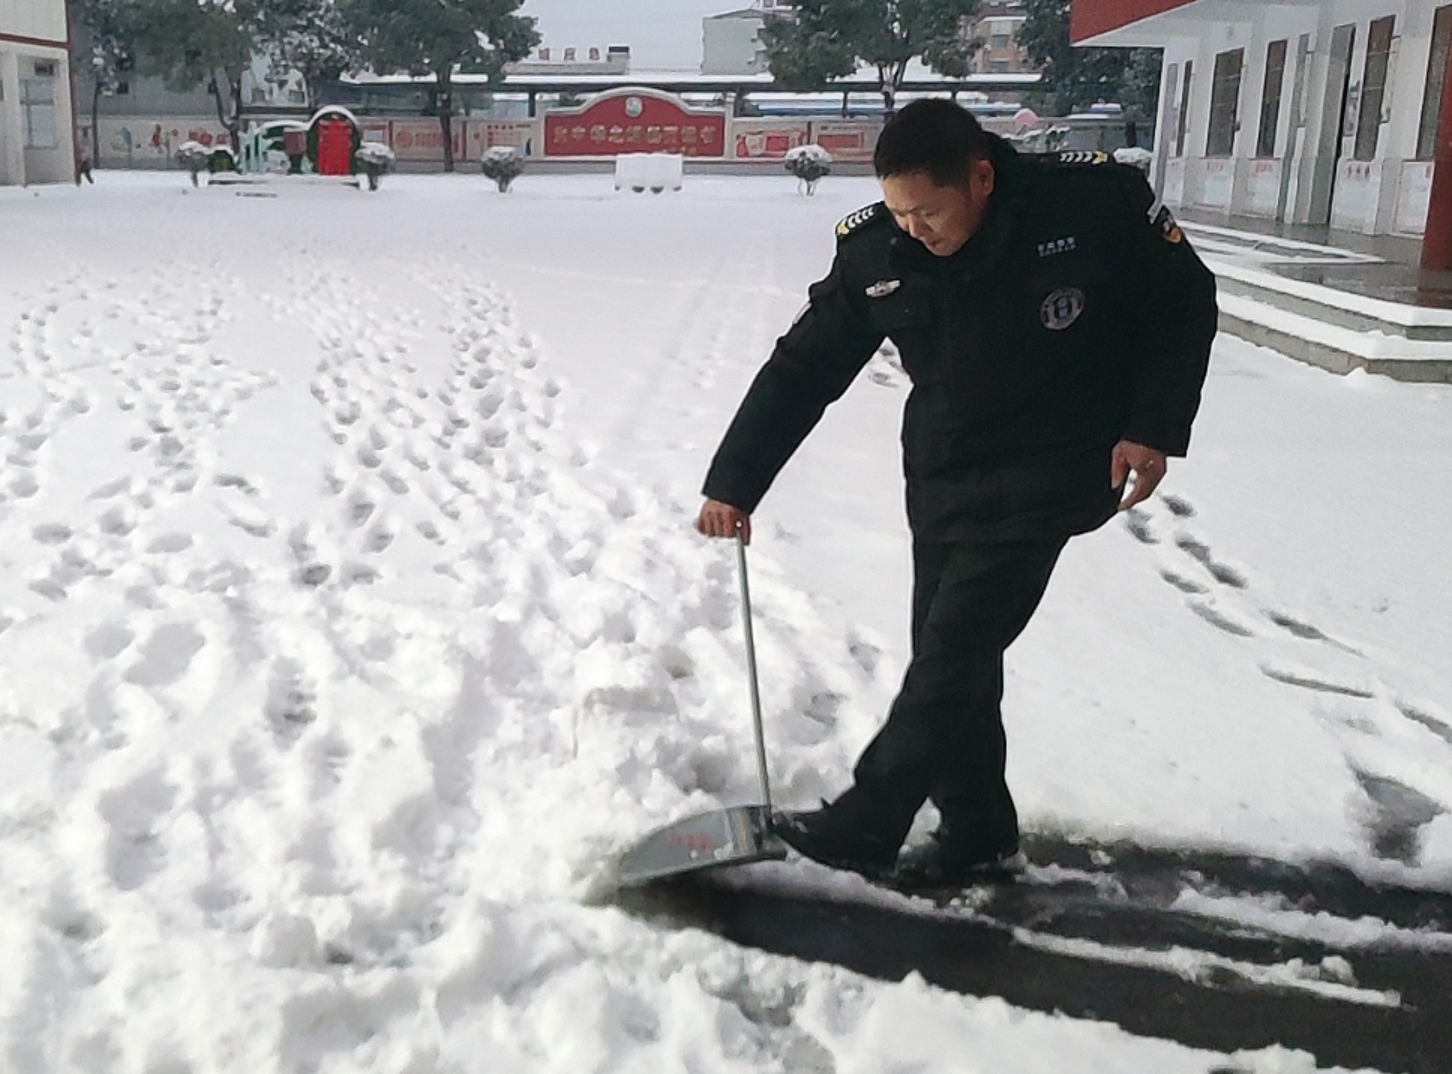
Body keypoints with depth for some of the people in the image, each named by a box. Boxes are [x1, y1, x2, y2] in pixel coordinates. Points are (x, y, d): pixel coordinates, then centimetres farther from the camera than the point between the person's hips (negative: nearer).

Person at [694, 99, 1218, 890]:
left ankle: (869, 822, 2)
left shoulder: (1098, 203, -20)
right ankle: (976, 825, 26)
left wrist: (1154, 427, -14)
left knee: (953, 648, -9)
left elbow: (1185, 303, -5)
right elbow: (801, 368, -6)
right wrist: (732, 483, -11)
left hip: (1053, 473, -4)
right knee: (948, 655, 9)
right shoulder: (876, 253, -11)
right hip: (942, 477, 5)